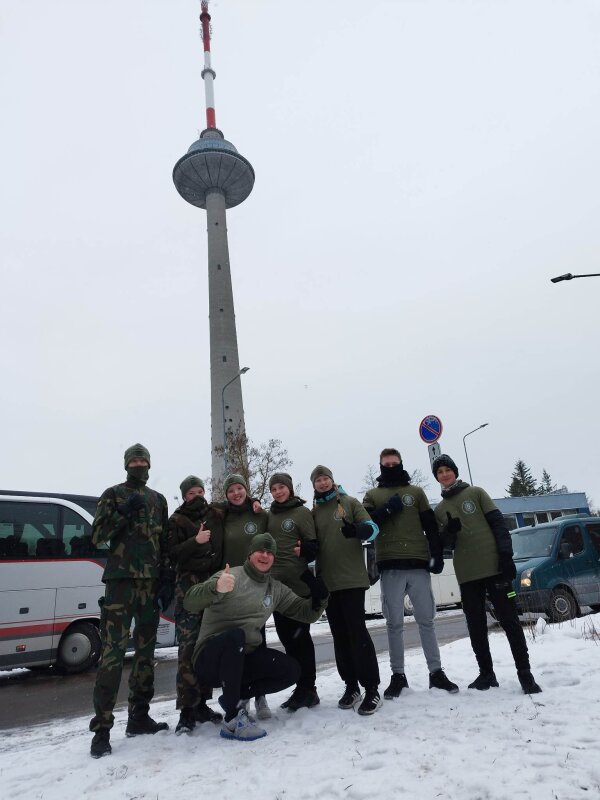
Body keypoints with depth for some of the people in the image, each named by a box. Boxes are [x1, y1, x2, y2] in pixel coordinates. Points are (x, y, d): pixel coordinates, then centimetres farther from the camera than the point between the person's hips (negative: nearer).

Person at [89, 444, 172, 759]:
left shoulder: (158, 500, 15)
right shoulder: (114, 494, 5)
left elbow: (165, 543, 13)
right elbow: (97, 534, -3)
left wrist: (167, 581, 5)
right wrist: (124, 512, -16)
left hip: (151, 583, 4)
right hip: (121, 580, -4)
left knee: (145, 650, 10)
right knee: (113, 652, -10)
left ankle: (139, 716, 21)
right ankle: (102, 728, -4)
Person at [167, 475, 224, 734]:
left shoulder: (217, 516, 12)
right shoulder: (176, 521, 3)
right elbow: (172, 554, -5)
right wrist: (195, 541, -17)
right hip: (189, 584, -3)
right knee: (188, 647, -9)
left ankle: (201, 704, 17)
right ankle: (186, 710, -4)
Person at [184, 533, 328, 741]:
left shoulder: (276, 588, 8)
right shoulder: (230, 576, -12)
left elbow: (306, 613, 8)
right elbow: (190, 604, -25)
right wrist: (216, 588, -47)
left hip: (243, 658, 6)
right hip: (210, 659, -5)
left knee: (291, 670, -11)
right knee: (235, 635, -36)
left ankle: (238, 698, 4)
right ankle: (232, 719, -23)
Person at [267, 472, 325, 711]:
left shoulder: (302, 512, -3)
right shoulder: (268, 515, 12)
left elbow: (313, 545, -6)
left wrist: (305, 550, -25)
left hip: (299, 583, -6)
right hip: (275, 583, 6)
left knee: (300, 636, 0)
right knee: (286, 636, 11)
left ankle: (308, 689, 12)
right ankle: (301, 688, 24)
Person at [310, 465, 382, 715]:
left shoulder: (350, 502, 2)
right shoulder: (314, 511, 12)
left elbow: (372, 528, -8)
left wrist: (355, 530, -28)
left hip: (352, 578, -4)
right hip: (327, 581, 4)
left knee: (357, 631, -7)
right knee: (340, 635, 9)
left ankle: (371, 688, 1)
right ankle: (351, 686, 19)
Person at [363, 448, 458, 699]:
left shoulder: (416, 492, 14)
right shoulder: (372, 495, 12)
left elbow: (431, 525, 9)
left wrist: (437, 554, -2)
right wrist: (388, 510, -10)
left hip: (419, 564, 1)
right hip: (390, 566, -1)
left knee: (426, 620, 7)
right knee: (394, 624, 4)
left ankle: (436, 672, 17)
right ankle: (398, 675, 13)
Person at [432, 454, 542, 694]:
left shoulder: (476, 493, 4)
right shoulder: (439, 509, 12)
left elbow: (498, 523, -2)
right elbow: (445, 544, 10)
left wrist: (506, 555, -12)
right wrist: (449, 531, -14)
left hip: (494, 565, -3)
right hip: (466, 573, 3)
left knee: (509, 619, -1)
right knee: (476, 625, 8)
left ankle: (525, 672, 7)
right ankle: (486, 673, 19)